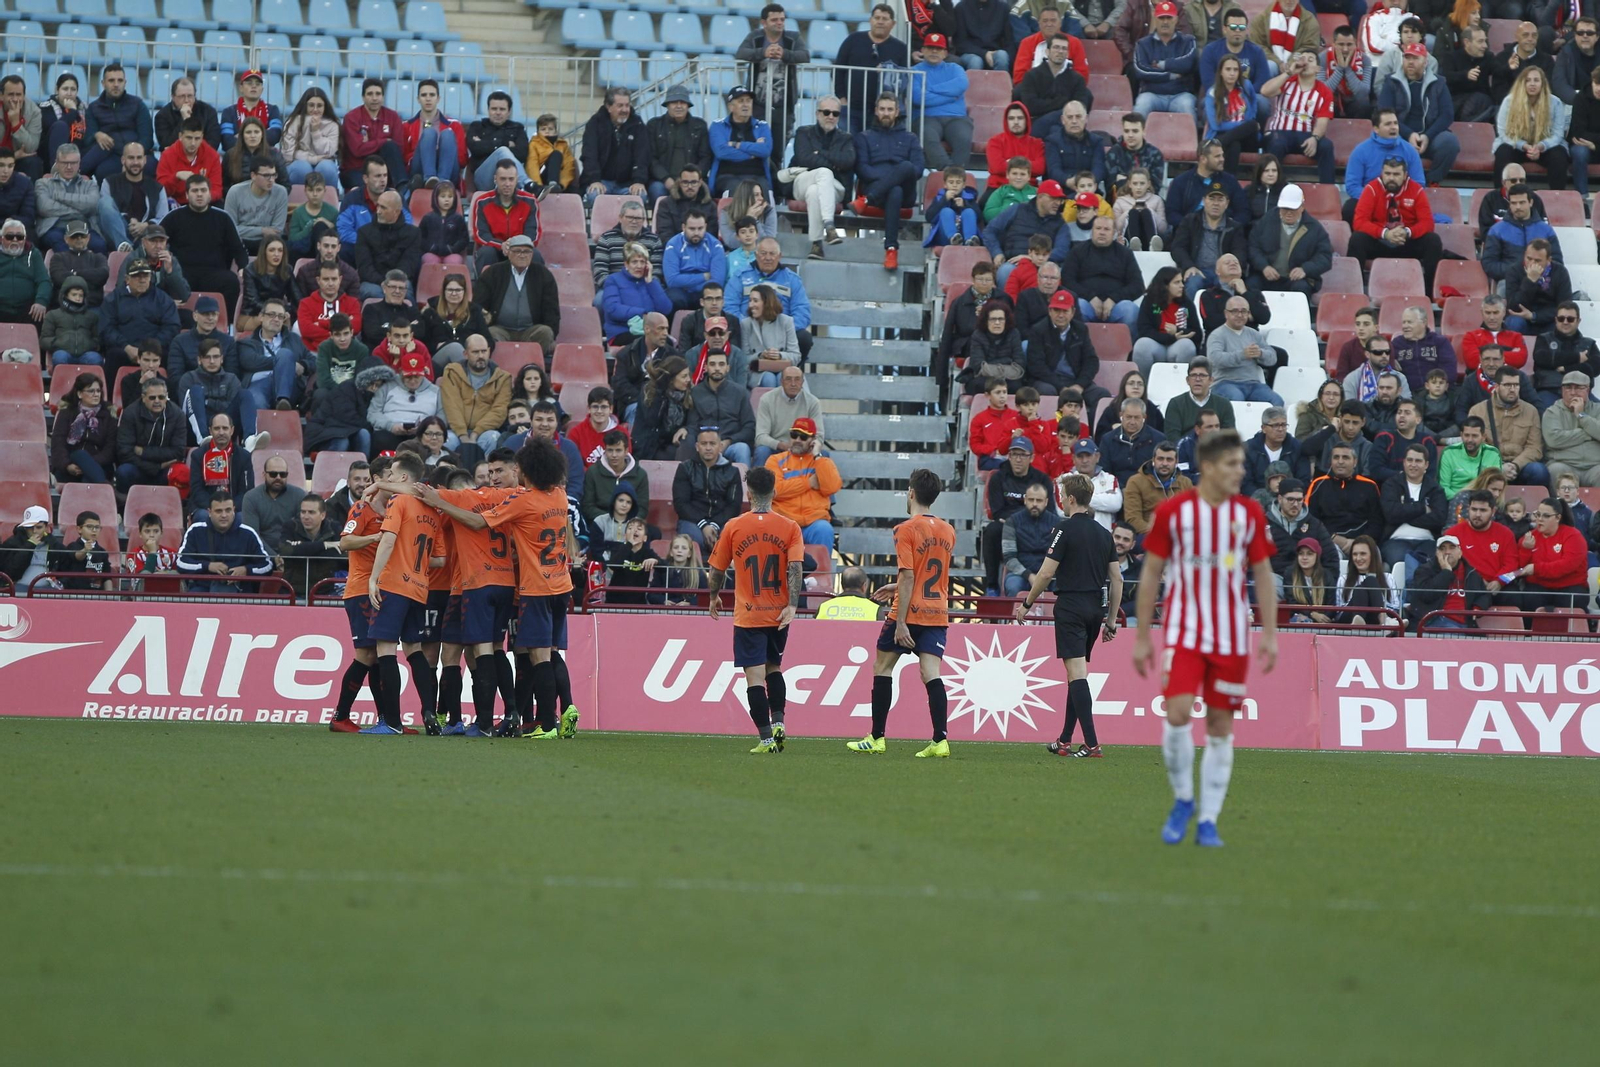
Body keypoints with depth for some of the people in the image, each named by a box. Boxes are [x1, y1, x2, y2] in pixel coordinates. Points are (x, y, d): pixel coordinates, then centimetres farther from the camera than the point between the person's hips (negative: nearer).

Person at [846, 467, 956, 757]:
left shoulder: (906, 530, -11)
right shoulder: (948, 532, 10)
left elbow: (908, 577, -17)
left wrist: (900, 623, -17)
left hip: (909, 612, -5)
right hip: (938, 613, 5)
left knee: (882, 668, 10)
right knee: (931, 674, -1)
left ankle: (877, 738, 13)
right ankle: (940, 740, -14)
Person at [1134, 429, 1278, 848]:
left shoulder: (1250, 513, 2)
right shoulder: (1173, 511, -4)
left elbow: (1263, 575, 8)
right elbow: (1150, 574, 2)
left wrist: (1270, 634, 1)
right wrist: (1142, 637, 1)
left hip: (1232, 637, 2)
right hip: (1183, 633, -2)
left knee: (1221, 726, 3)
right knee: (1177, 712, -17)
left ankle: (1208, 821, 10)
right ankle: (1182, 799, 5)